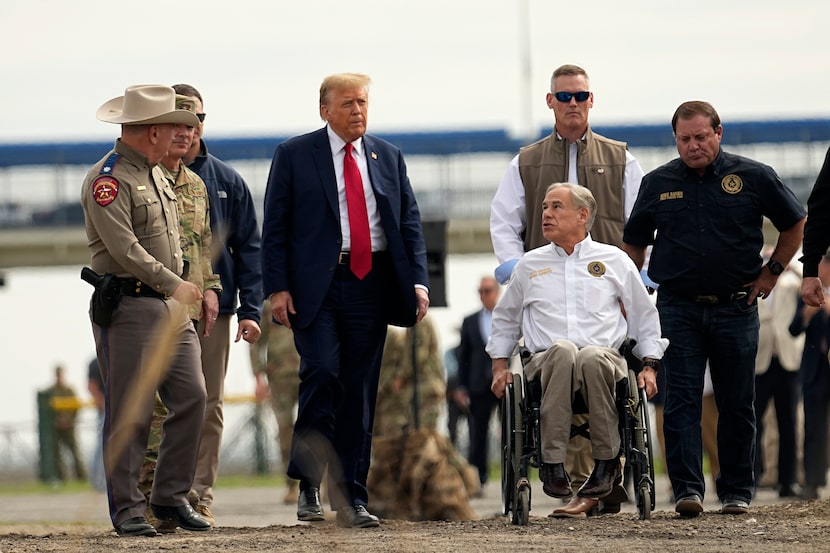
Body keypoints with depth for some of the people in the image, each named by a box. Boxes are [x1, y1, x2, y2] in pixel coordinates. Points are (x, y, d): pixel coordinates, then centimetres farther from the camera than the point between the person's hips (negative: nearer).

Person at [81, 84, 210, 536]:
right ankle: (127, 508, 2)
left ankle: (171, 497, 9)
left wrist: (194, 290, 17)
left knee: (191, 397, 1)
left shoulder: (157, 174, 18)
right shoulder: (108, 180, -12)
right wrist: (173, 284, -17)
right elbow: (123, 248, -20)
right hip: (127, 307, -8)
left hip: (171, 308, 8)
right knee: (131, 411, -5)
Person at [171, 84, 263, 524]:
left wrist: (250, 309, 1)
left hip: (215, 309, 3)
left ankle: (199, 494, 6)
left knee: (210, 408, 3)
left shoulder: (227, 182, 11)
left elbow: (248, 248, 11)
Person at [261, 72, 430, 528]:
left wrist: (418, 280, 2)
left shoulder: (388, 157, 15)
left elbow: (410, 221, 15)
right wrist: (277, 287, -8)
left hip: (371, 284, 4)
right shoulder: (294, 155, 4)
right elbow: (275, 227, 1)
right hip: (315, 285, -3)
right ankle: (307, 483, -4)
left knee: (360, 389, 4)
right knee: (322, 371, -19)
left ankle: (352, 497, 8)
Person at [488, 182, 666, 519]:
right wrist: (500, 366, 17)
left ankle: (607, 462, -28)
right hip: (545, 363, 1)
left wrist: (649, 365, 8)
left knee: (592, 357, -40)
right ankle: (552, 464, -40)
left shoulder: (614, 260, 17)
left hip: (605, 360, -1)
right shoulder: (529, 265, 22)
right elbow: (505, 319, 31)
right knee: (562, 349, -39)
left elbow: (644, 317, 20)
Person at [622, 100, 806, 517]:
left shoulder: (753, 178, 1)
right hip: (678, 308, 1)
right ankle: (687, 488, -10)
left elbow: (795, 224, 13)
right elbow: (633, 243, 15)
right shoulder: (658, 184, 5)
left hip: (736, 308, 0)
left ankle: (737, 491, 13)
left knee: (737, 404, 4)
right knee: (681, 400, -8)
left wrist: (772, 271, 8)